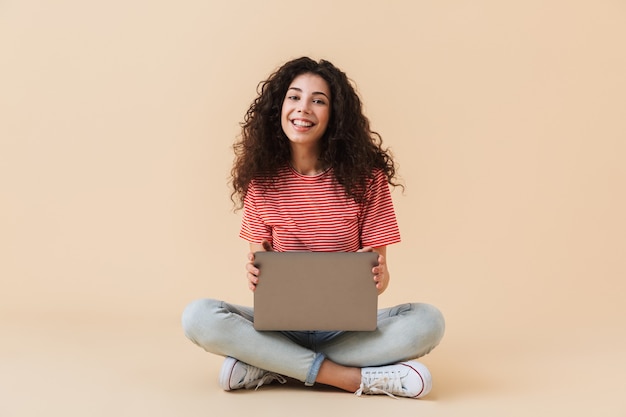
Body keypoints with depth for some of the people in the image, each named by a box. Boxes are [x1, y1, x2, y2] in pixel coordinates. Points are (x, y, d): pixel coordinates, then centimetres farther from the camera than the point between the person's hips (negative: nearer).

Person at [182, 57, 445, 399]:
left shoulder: (365, 176, -4)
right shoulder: (262, 180, 0)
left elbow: (379, 272, -3)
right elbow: (258, 263, 3)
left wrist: (378, 278, -27)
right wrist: (254, 274, -22)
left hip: (347, 326, 0)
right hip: (281, 322, 1)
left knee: (428, 321, -28)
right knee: (198, 316, -26)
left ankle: (271, 366, -21)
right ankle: (357, 378, -26)